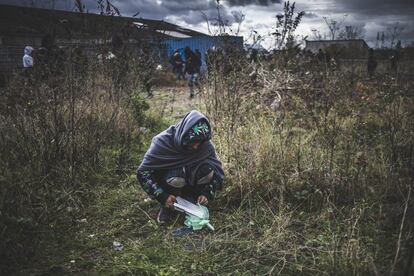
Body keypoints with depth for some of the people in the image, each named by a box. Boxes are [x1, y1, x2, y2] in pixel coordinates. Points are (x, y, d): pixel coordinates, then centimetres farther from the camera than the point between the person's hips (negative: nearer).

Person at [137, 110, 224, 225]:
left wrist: (207, 193, -23)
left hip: (191, 179, 3)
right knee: (176, 178, -38)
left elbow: (217, 170, -10)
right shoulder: (162, 142, -28)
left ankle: (191, 197, -3)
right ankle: (167, 206, -7)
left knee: (208, 170, -29)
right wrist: (162, 197, -31)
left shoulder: (205, 144, -20)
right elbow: (143, 172, -24)